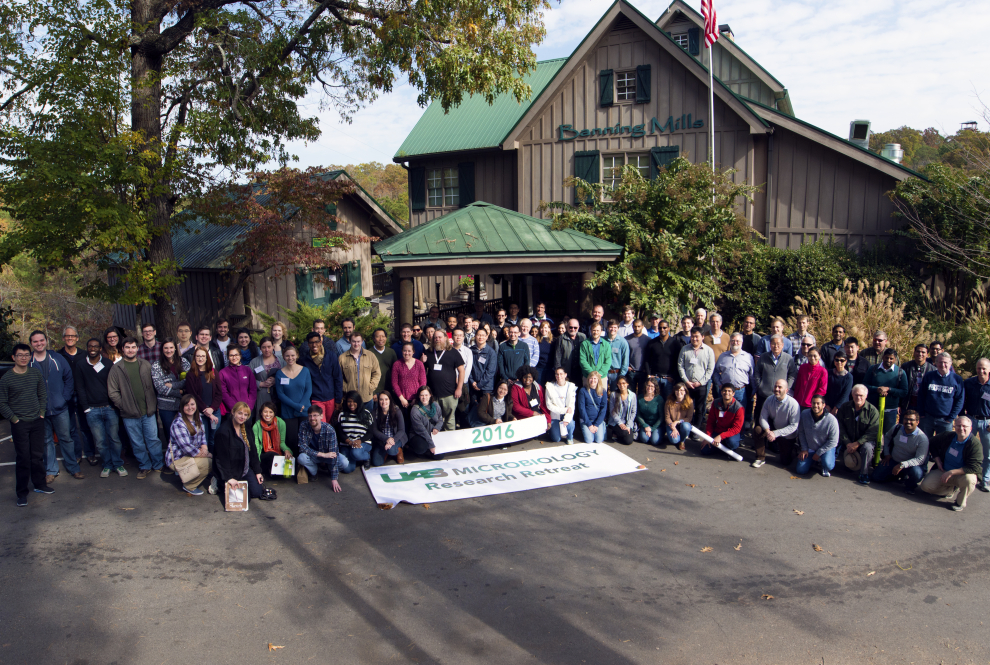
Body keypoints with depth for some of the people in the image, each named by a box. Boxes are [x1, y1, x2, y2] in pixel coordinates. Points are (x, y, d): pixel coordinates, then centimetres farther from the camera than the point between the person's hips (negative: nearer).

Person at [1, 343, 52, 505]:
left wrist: (42, 413, 4)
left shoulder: (36, 374, 5)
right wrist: (14, 419, -8)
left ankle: (40, 485, 24)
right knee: (23, 458, -3)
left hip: (37, 422, 3)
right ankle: (21, 493, 6)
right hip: (19, 424, -3)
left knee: (38, 455, 10)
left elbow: (43, 395, 13)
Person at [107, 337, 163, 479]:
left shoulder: (146, 365, 5)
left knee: (153, 440, 6)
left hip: (148, 412, 1)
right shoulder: (116, 369, -2)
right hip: (130, 415, -1)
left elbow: (153, 386, 9)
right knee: (137, 443, 8)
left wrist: (153, 404, 3)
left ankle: (158, 465, 20)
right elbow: (112, 392, -2)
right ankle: (144, 466, 22)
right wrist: (124, 406, -5)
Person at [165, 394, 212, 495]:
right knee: (208, 463, -24)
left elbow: (202, 435, 11)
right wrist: (200, 453, -17)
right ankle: (189, 486, -3)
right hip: (177, 459, -8)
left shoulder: (198, 419, 5)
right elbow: (186, 446, -26)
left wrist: (204, 448, -9)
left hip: (192, 454, 8)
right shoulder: (178, 423, -23)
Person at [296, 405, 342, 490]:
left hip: (327, 454, -1)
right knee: (301, 458, -33)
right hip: (312, 455, 1)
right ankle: (313, 472, 1)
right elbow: (303, 447, -25)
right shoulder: (304, 427, -23)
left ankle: (329, 467, 8)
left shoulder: (329, 430, -28)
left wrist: (334, 479, -30)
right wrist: (323, 454, -35)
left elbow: (333, 453, -28)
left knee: (344, 463, -28)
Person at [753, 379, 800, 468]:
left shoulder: (793, 404, -26)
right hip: (772, 428, 3)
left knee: (785, 462, 1)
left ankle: (789, 449, 36)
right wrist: (767, 431, -33)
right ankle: (761, 458, -11)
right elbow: (763, 418, -13)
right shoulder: (769, 400, -13)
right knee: (757, 430, -27)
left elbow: (794, 426, -23)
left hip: (787, 435, -3)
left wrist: (776, 433, -30)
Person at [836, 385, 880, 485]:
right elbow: (840, 427, -4)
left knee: (867, 447, -35)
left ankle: (864, 474, -19)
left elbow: (872, 432, -16)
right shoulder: (844, 407, -4)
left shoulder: (872, 411, -12)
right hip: (848, 442, 3)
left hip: (865, 440, -3)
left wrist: (857, 443, -22)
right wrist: (847, 443, -15)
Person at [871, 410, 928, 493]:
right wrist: (887, 454, 8)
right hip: (893, 461, 4)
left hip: (910, 465, -4)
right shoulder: (897, 429, -6)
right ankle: (898, 474, 22)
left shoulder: (922, 438, -19)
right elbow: (887, 437, 17)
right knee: (876, 477, -7)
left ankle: (910, 484, 0)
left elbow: (920, 459, -24)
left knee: (917, 473, -38)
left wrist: (902, 465, -35)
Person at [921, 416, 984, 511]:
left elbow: (975, 467, -27)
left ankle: (960, 502, -9)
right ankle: (951, 490, 19)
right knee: (926, 486, -14)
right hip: (943, 471, 4)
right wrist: (937, 460, 3)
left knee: (969, 479, -39)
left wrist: (951, 472, -30)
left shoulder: (975, 445, -19)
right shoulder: (947, 436, -5)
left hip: (962, 474, -4)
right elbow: (932, 444, 16)